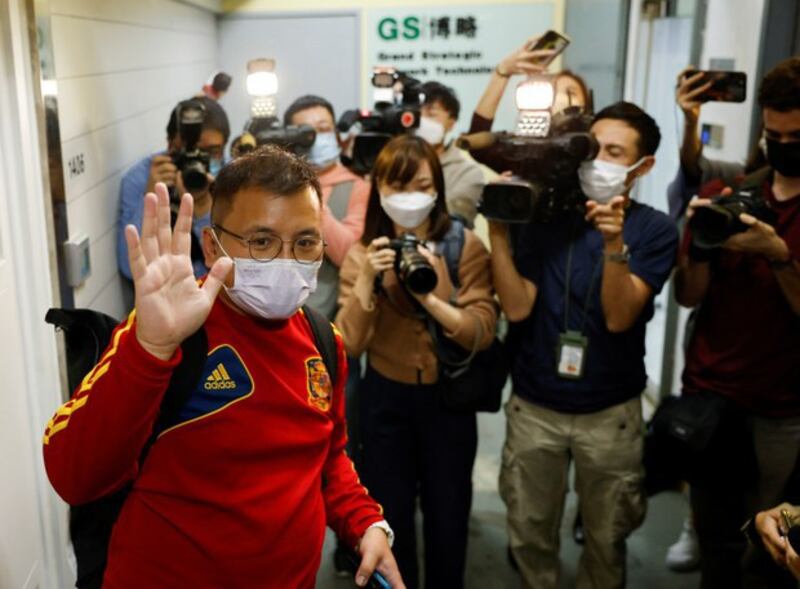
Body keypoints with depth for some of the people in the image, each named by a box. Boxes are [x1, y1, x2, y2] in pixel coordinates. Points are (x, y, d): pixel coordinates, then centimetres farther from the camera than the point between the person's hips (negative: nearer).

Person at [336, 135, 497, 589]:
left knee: (448, 515, 15)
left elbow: (483, 333, -16)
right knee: (390, 515, 15)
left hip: (448, 396, -1)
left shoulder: (466, 246, -10)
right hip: (386, 397, 1)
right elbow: (349, 346, -13)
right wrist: (367, 282, -26)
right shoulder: (362, 253, -6)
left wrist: (431, 298, -30)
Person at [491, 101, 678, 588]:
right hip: (534, 406, 1)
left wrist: (615, 244, -30)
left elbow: (619, 318, -16)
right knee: (529, 533, 15)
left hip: (611, 413, -1)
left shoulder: (656, 230, -6)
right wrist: (499, 231, -17)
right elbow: (517, 308, -9)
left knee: (606, 538, 16)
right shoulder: (546, 217, -1)